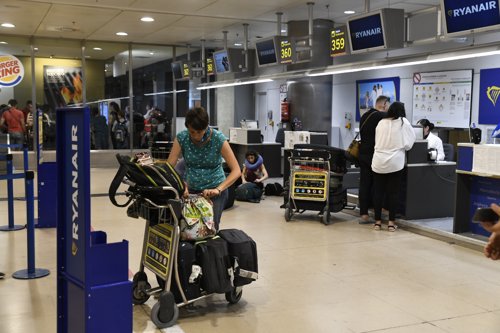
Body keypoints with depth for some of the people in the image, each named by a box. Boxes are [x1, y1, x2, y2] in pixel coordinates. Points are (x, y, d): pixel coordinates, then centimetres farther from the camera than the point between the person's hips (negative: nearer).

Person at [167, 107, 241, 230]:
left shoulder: (218, 139, -17)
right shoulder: (181, 138, -10)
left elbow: (236, 171, -19)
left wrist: (218, 190, -31)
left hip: (214, 189, -2)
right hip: (191, 189, 2)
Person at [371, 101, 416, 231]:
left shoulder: (381, 123, 7)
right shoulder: (403, 122, 0)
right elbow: (409, 142, 3)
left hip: (379, 162, 2)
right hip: (395, 162, -2)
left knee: (378, 191, 7)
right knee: (393, 192, 4)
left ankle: (377, 221, 10)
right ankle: (391, 222, 4)